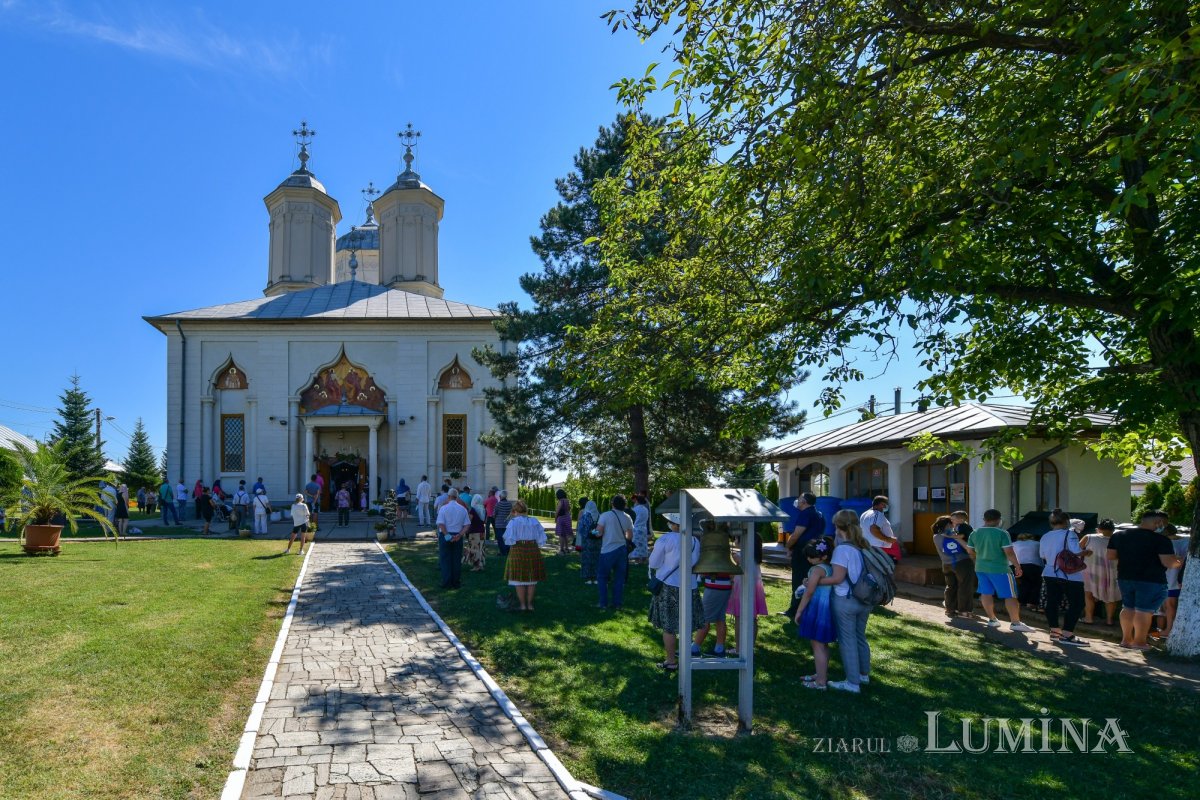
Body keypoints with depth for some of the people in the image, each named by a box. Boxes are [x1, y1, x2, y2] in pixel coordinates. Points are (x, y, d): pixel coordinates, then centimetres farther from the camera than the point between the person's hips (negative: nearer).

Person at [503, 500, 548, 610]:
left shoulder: (513, 522, -7)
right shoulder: (534, 522, 5)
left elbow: (509, 539, -12)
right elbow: (542, 539, 5)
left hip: (518, 551, -4)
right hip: (533, 551, 4)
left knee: (519, 579, 6)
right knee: (532, 579, 12)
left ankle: (523, 604, 10)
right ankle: (530, 604, 17)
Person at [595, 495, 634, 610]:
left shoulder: (605, 515, -12)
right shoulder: (627, 518, 2)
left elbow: (598, 533, -14)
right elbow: (630, 537, 9)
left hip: (608, 550, -4)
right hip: (622, 549, 4)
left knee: (602, 577, 9)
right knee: (619, 578, 12)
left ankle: (603, 603, 8)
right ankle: (617, 603, 15)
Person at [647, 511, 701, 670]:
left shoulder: (665, 540, -13)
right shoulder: (694, 541, 1)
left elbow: (654, 563, -6)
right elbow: (695, 562, 10)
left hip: (668, 586, -4)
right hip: (689, 587, 4)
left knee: (668, 627, 5)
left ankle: (671, 661, 10)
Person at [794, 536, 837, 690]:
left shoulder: (817, 569, -18)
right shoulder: (830, 568, 9)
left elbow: (809, 592, -17)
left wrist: (798, 611, -11)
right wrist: (808, 583, 8)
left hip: (817, 610, -10)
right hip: (827, 609, 10)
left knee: (817, 645, -3)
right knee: (823, 645, 20)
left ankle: (821, 681, 1)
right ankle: (821, 674, 32)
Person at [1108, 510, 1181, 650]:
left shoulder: (1118, 535, 5)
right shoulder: (1160, 539, -14)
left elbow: (1110, 556, 9)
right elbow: (1169, 563, -17)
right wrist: (1178, 563, 5)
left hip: (1125, 578, 6)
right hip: (1151, 580, -6)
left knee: (1128, 607, 16)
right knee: (1144, 610, 2)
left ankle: (1126, 639, 21)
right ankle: (1139, 641, 7)